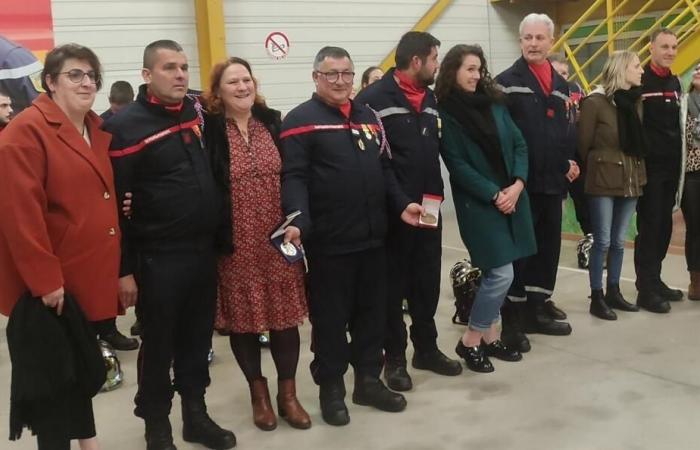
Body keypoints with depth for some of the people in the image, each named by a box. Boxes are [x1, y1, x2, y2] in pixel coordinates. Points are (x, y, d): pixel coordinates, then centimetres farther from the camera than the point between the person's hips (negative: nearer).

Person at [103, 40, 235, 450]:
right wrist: (124, 267, -11)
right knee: (159, 344, 8)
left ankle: (196, 414, 32)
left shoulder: (199, 112, 6)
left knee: (198, 338, 16)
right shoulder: (126, 126, -10)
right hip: (158, 258, -5)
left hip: (205, 250, 5)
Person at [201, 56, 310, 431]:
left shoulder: (272, 121, 6)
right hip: (236, 243, -3)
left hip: (278, 238, 3)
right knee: (243, 315, 8)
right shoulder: (207, 130, -7)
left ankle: (288, 393, 22)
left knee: (284, 312, 8)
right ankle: (258, 392, 26)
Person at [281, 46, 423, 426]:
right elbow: (293, 177, -14)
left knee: (373, 312, 14)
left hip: (372, 237, 7)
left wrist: (401, 204, 8)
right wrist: (298, 221, -27)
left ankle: (369, 381, 29)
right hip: (328, 242, -6)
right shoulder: (301, 121, -6)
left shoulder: (367, 116, 15)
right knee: (330, 317, 5)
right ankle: (331, 388, 20)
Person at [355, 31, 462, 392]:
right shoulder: (374, 99, -12)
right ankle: (394, 357, 19)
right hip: (392, 212, -7)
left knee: (427, 283, 14)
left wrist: (434, 194, 10)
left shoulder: (429, 99, 12)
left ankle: (427, 348, 29)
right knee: (393, 285, 6)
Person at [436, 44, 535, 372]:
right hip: (477, 202, -6)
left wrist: (517, 184, -8)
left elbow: (519, 144, 7)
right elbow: (458, 166, -11)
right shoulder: (445, 113, -7)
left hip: (512, 195, 6)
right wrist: (494, 195, -14)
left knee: (495, 273, 9)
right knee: (501, 273, -9)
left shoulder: (494, 104, 9)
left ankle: (491, 337, 23)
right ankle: (470, 341, 7)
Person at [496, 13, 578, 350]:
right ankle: (511, 320, 7)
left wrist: (570, 160, 11)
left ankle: (536, 311, 26)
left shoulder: (561, 85, 17)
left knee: (548, 247, 12)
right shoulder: (507, 82, -4)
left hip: (553, 181, 7)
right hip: (520, 182, -6)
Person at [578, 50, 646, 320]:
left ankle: (613, 292, 24)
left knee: (619, 241, 12)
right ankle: (597, 298, 7)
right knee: (603, 241, -2)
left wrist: (635, 171, 12)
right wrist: (593, 171, 5)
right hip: (603, 181, -6)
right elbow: (583, 144, -6)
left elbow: (638, 141, 16)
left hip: (631, 180, 6)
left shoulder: (636, 101, 9)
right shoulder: (595, 102, -12)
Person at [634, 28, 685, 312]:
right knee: (649, 227, -5)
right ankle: (646, 289, 1)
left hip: (671, 167, 7)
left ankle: (654, 279, 22)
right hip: (649, 167, -7)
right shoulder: (640, 82, -9)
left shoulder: (675, 83, 14)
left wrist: (680, 161, 15)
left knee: (664, 226, 11)